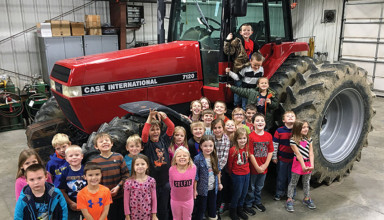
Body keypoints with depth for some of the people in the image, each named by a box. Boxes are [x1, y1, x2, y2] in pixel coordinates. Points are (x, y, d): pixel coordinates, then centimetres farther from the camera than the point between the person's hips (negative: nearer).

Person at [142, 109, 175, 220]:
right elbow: (144, 134, -27)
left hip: (165, 180, 3)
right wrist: (149, 118, -28)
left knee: (164, 209, 17)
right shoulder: (147, 143, -7)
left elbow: (171, 127, -7)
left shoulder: (164, 140, 2)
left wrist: (163, 116, -18)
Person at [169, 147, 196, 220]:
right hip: (175, 200, 0)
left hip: (188, 200, 0)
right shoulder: (171, 169, -20)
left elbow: (192, 181, -2)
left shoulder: (193, 168, -20)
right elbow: (171, 184, -3)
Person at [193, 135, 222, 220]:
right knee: (200, 209, 11)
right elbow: (195, 176, -16)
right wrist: (194, 189, -12)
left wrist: (219, 183, 12)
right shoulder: (198, 159, -20)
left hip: (213, 188, 5)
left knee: (212, 207, 22)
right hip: (202, 189, -5)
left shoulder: (214, 157, -4)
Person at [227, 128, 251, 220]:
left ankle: (240, 209, 37)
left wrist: (246, 168, 12)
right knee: (237, 193, 6)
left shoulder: (247, 147, -5)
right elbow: (230, 164, -9)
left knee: (244, 193, 16)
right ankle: (233, 211, 27)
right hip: (237, 175, -5)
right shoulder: (233, 150, -21)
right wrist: (232, 173, 4)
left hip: (246, 173, 5)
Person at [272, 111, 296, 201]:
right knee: (281, 177, 11)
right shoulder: (279, 131, -8)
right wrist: (274, 157, -2)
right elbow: (275, 144, -3)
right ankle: (279, 193, 29)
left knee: (292, 177, 11)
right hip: (282, 158, -1)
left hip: (293, 159, 1)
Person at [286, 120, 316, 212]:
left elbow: (311, 153, -3)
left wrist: (312, 165, -13)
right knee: (293, 182, 4)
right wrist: (303, 166, -18)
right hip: (298, 163, -5)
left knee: (306, 182, 18)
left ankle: (306, 199, 33)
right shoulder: (293, 140, -14)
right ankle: (289, 200, 13)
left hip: (308, 163, 5)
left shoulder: (309, 139, 2)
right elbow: (298, 154, -17)